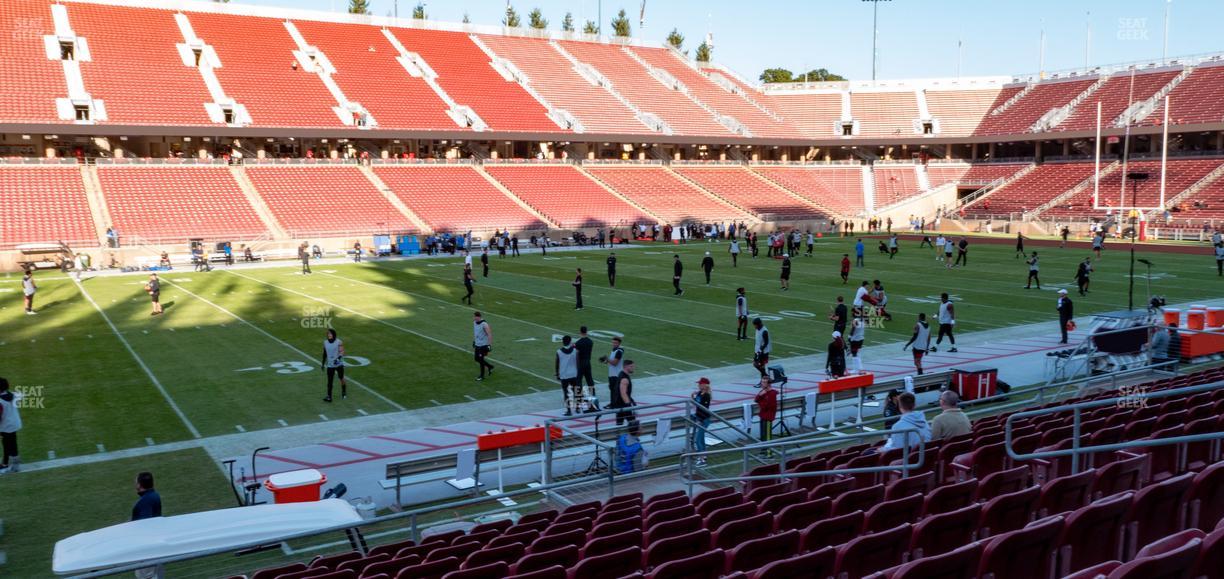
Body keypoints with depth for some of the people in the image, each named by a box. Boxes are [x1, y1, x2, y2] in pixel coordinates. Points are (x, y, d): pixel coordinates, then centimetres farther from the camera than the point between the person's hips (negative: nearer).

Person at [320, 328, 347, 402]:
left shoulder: (339, 342, -10)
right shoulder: (325, 342, 3)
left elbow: (342, 352, -14)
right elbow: (324, 354, 13)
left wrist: (338, 358, -32)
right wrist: (323, 364, 15)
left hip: (339, 364, -2)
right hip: (330, 365, 2)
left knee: (341, 378, 11)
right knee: (330, 381, -4)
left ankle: (344, 392, 33)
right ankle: (329, 396, -6)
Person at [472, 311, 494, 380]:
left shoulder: (484, 324, -22)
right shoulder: (474, 323, 2)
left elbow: (489, 335, -20)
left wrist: (489, 345, -21)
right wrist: (473, 342, 20)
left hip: (483, 345, -8)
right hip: (477, 345, 8)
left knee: (481, 360, -1)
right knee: (477, 359, 12)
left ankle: (482, 376, 15)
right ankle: (490, 367, 33)